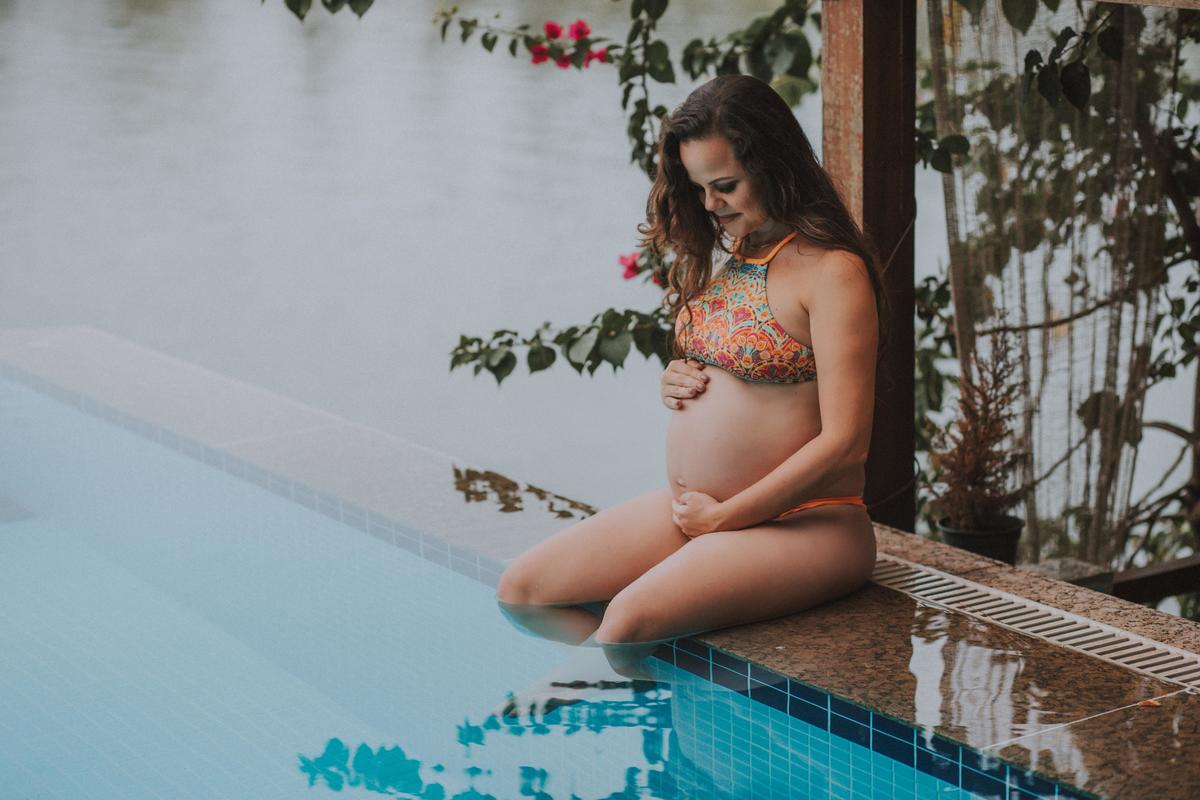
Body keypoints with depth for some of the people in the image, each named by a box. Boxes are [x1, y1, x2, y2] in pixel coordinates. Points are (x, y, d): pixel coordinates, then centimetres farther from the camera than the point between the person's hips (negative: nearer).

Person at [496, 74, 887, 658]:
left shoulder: (833, 272, -13)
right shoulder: (728, 258, 12)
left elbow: (844, 444, -18)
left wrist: (723, 516, -14)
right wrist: (677, 383, 4)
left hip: (799, 524, -8)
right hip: (690, 508, 9)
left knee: (633, 616, -31)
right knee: (520, 590, -4)